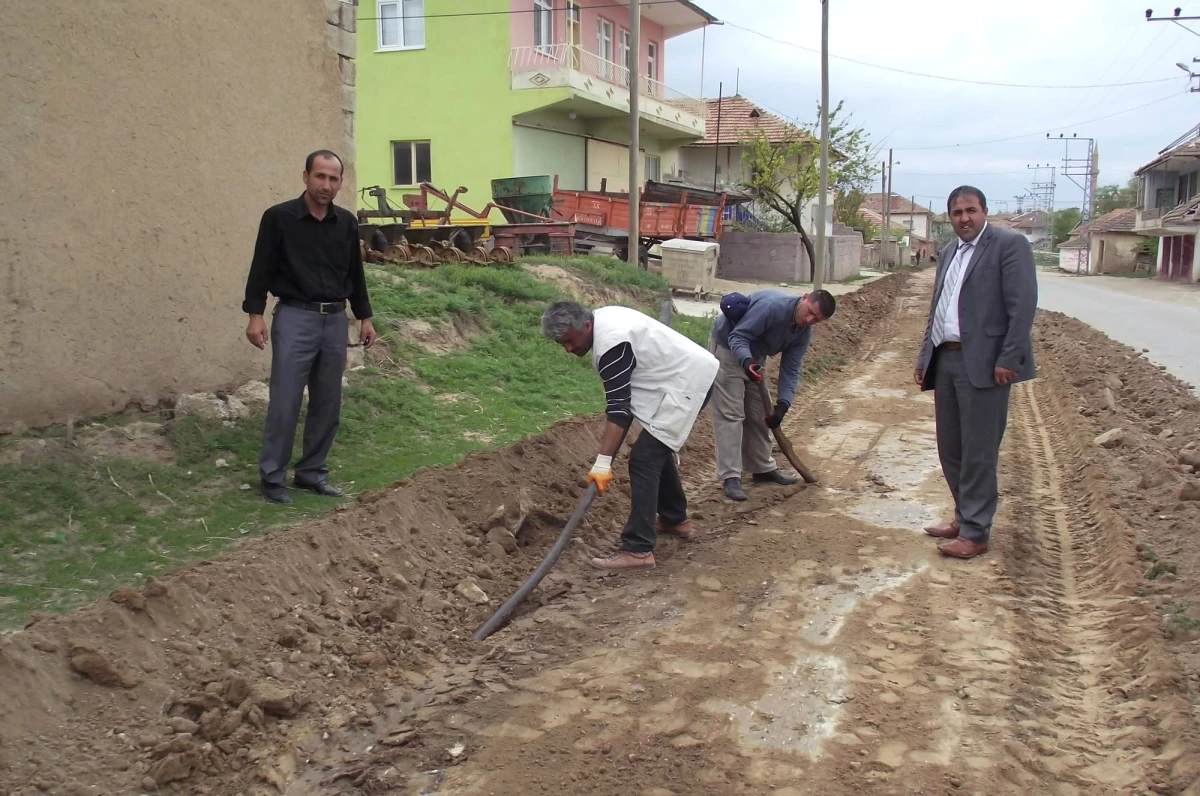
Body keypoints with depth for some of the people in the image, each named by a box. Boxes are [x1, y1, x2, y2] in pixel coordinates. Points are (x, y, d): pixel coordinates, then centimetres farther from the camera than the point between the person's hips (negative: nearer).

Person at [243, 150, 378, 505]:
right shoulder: (279, 218, -6)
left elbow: (355, 272, 14)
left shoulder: (346, 222, 7)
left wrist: (364, 317, 13)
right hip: (294, 317, -5)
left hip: (335, 320, 5)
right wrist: (255, 314, -12)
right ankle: (272, 476, 7)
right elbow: (262, 268, -5)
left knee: (328, 403, 8)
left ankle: (312, 471, 20)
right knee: (284, 402, -5)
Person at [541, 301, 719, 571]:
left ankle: (638, 550, -17)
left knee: (644, 459, -15)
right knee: (656, 450, 23)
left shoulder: (610, 343, -24)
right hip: (691, 374, 11)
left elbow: (619, 408, -28)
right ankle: (675, 519, 37)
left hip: (687, 384, -11)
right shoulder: (603, 318, 6)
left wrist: (603, 462, -29)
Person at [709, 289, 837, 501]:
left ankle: (764, 468, 27)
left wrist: (782, 404, -20)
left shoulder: (804, 332, -9)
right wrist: (746, 362, -51)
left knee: (759, 413, 13)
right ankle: (731, 478, -11)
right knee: (731, 414, -11)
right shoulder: (772, 306, -33)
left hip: (754, 356, 8)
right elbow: (737, 337, -32)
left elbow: (790, 369, -8)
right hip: (728, 348, -8)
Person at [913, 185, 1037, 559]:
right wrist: (924, 357, 16)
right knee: (950, 448, 14)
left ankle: (975, 532, 4)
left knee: (978, 452, -3)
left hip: (983, 364, -8)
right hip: (945, 360, 8)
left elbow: (1023, 304, -13)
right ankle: (964, 517, 27)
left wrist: (1008, 359, -19)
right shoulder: (949, 252, 19)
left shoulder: (1009, 244, -6)